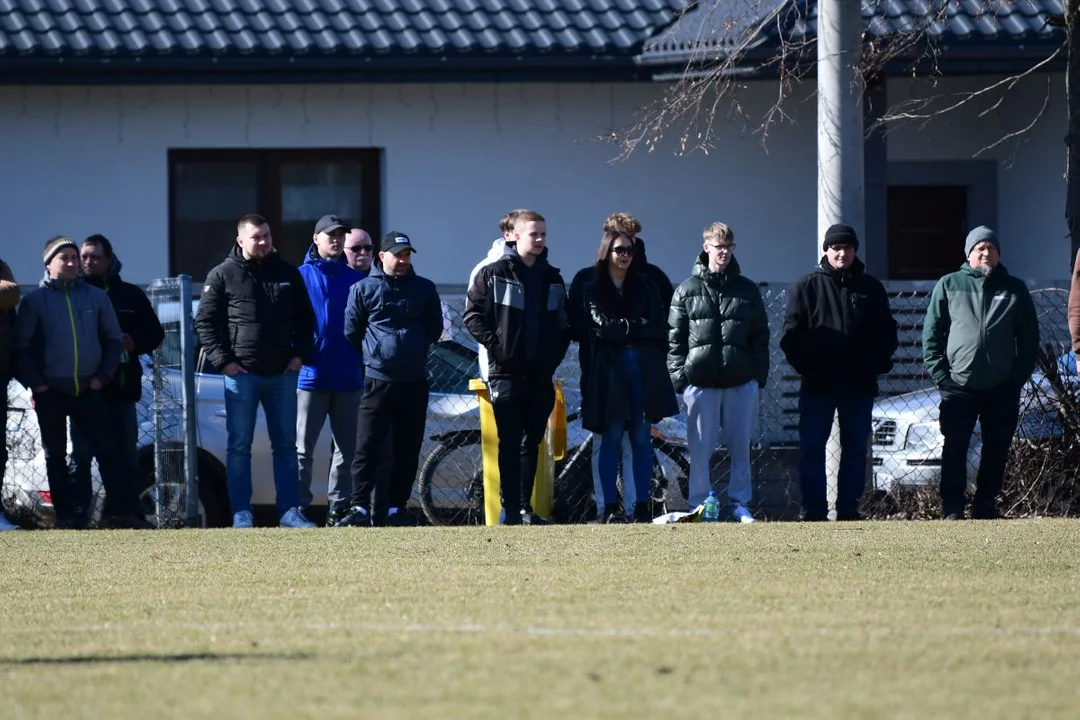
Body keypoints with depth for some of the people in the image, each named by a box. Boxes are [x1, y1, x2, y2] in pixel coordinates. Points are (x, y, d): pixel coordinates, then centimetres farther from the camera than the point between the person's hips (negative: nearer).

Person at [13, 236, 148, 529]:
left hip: (87, 390, 1)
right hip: (50, 392, -1)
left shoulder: (96, 297, 7)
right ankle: (66, 516, 9)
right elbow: (21, 347, -1)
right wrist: (35, 382, -9)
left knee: (107, 450, -5)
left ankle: (128, 512, -7)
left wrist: (103, 375, 1)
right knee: (56, 456, 5)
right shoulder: (35, 301, 0)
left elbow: (114, 339, 11)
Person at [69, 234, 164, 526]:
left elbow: (155, 334, 13)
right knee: (81, 455, -2)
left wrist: (134, 342, -6)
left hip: (121, 389, 3)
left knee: (126, 456, 7)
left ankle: (128, 513, 12)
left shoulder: (131, 295, 10)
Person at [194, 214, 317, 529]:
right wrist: (223, 361, -9)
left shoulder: (287, 274, 9)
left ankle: (290, 511, 10)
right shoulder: (223, 276, -1)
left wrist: (300, 355, 4)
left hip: (282, 373, 3)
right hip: (242, 374, -3)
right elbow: (204, 322, -1)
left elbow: (305, 318, 16)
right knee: (239, 447, -1)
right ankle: (241, 514, 1)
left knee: (286, 445, 6)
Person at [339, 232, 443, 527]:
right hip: (378, 380, -3)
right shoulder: (364, 289, 2)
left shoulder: (424, 289, 9)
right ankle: (360, 507, -11)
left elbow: (435, 328, 16)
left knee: (407, 450, 5)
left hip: (415, 382, 3)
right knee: (368, 447, -9)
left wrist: (416, 351, 12)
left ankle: (396, 508, 11)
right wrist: (373, 353, 8)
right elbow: (351, 331, 6)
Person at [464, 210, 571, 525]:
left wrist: (555, 355, 5)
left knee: (532, 443, 8)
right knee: (510, 443, -6)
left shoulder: (552, 278, 13)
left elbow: (563, 324, 18)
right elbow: (473, 314, -4)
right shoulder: (494, 274, -1)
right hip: (507, 372, -5)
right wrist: (493, 345, -13)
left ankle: (526, 507, 13)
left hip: (540, 375, 5)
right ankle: (510, 508, -6)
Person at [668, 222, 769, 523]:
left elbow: (760, 337, 11)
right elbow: (675, 338, 3)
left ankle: (740, 504, 12)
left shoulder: (747, 290, 10)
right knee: (700, 450, -1)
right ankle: (700, 506, 5)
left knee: (741, 447, 5)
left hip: (741, 383, 2)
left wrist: (759, 375, 3)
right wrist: (679, 376, -5)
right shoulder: (688, 290, 5)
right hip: (700, 382, -2)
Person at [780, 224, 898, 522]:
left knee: (855, 449, 5)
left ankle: (849, 509, 10)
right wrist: (806, 367, -9)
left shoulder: (871, 288, 9)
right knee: (811, 448, -4)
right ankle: (813, 511, -2)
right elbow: (791, 336, 1)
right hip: (818, 385, -2)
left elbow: (887, 333, 12)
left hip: (859, 385, 2)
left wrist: (876, 365, -1)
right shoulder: (807, 287, 3)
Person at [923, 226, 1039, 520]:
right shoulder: (949, 285, 4)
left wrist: (1020, 375, -1)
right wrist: (939, 373, -5)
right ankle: (952, 510, -4)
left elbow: (1029, 338, 9)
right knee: (954, 451, -5)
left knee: (996, 451, 7)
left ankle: (986, 505, 17)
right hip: (959, 387, -2)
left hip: (1002, 388, 2)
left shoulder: (1015, 289, 8)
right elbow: (931, 333, 4)